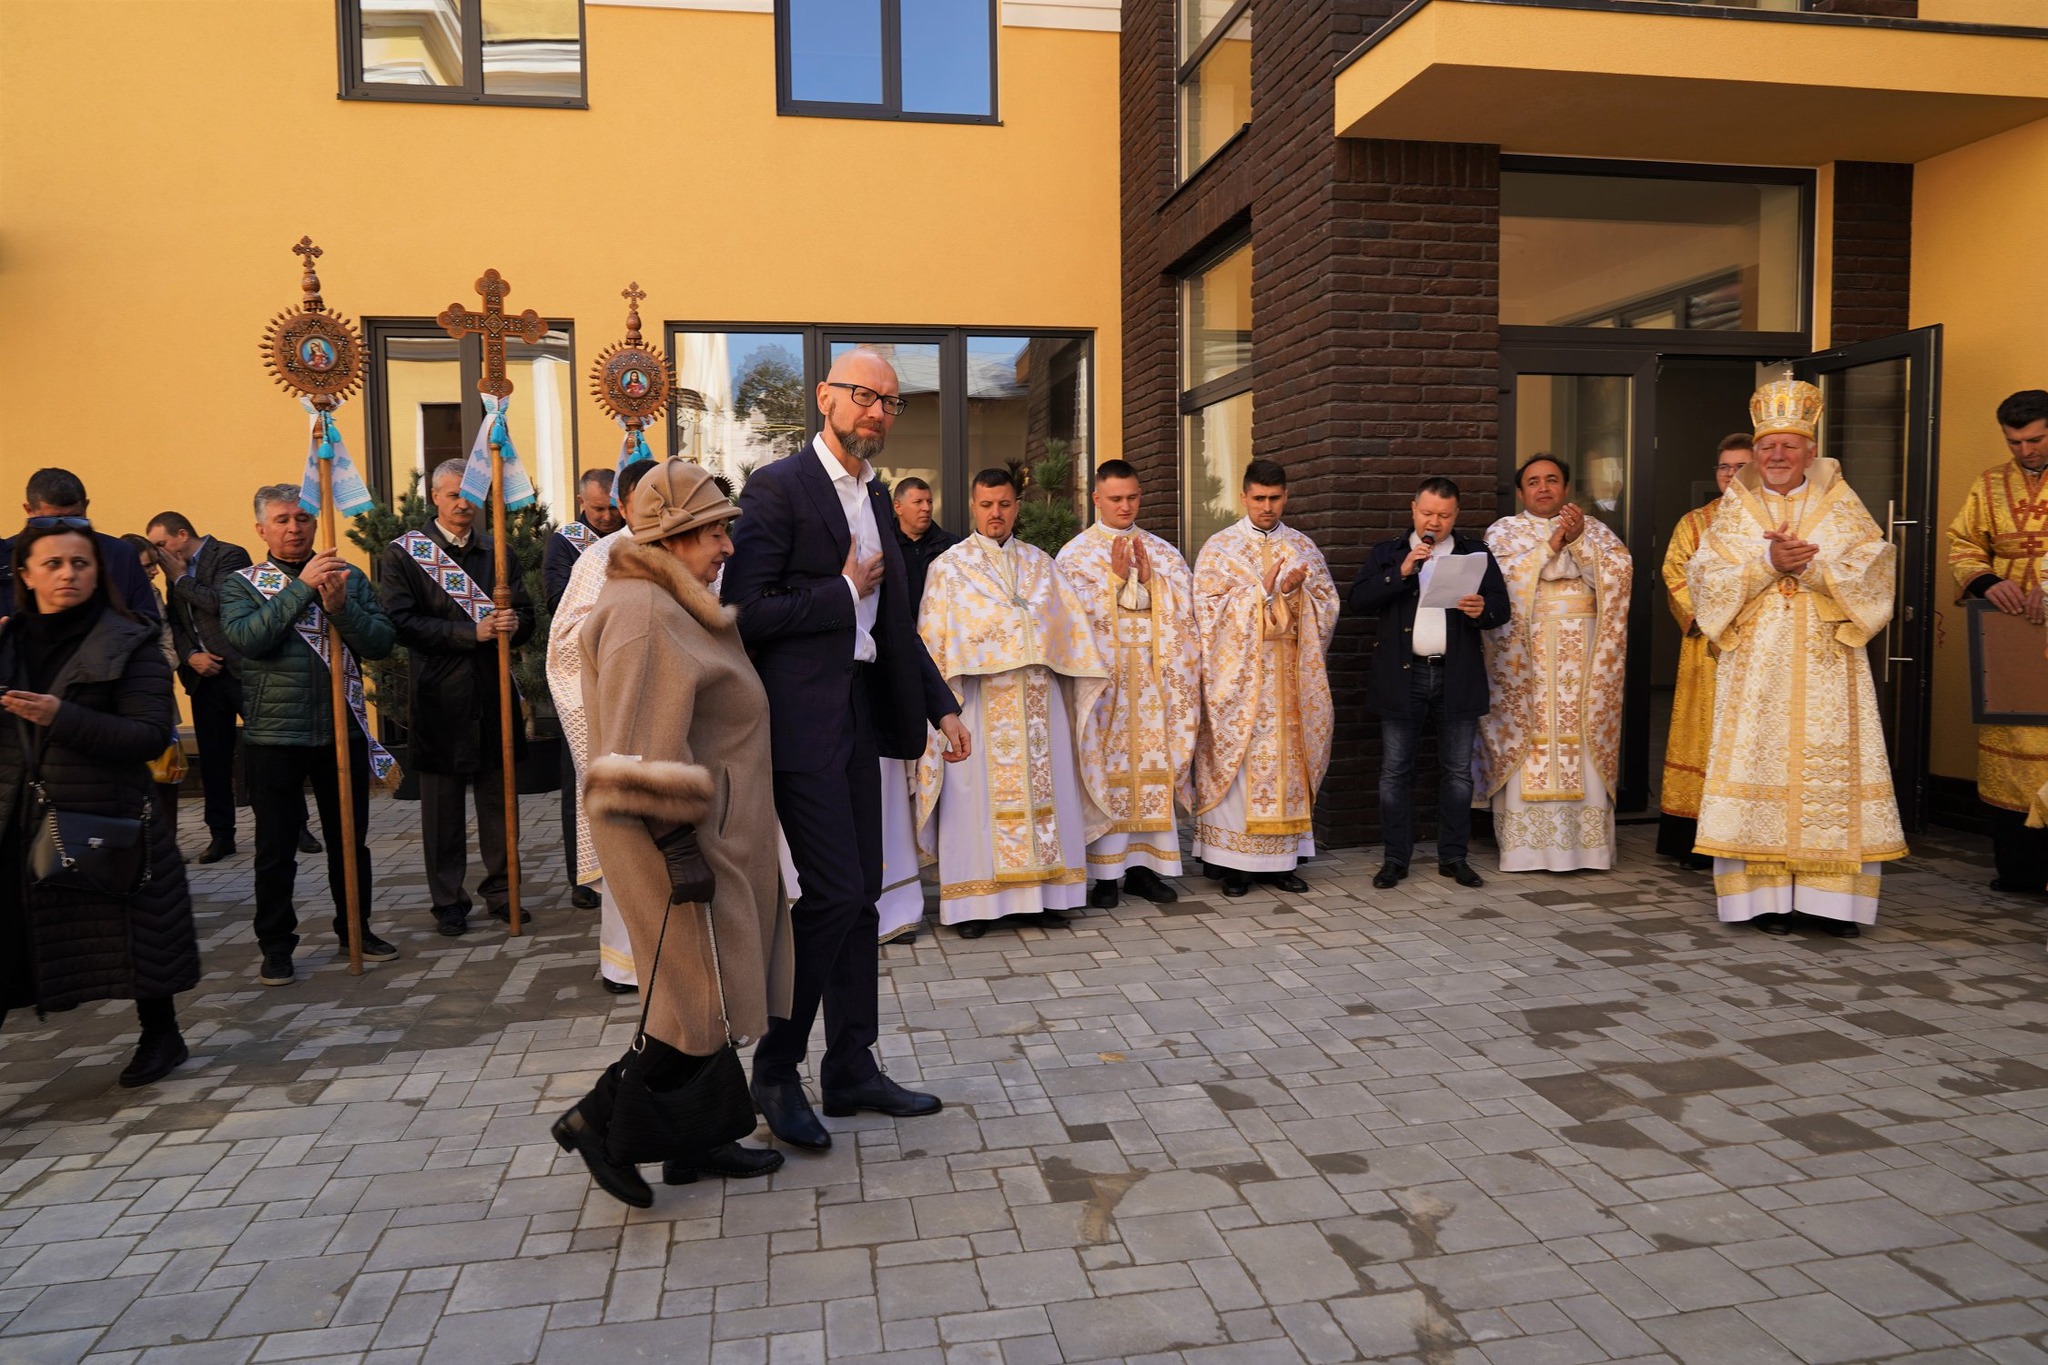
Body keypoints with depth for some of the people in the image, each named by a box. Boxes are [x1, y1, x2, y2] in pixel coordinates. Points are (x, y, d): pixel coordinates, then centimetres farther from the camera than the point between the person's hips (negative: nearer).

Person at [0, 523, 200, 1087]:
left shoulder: (130, 644, -5)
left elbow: (151, 736, -14)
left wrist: (60, 716, -24)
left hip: (107, 822, -3)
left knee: (129, 934, 6)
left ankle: (160, 1036, 26)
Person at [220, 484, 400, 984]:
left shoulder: (349, 577, 6)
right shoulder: (241, 585, 2)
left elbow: (382, 642, -4)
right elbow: (248, 638, -18)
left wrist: (341, 605, -20)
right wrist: (303, 587, -20)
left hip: (343, 731, 2)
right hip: (274, 736, -2)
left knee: (350, 839, 12)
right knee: (276, 848, 7)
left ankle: (355, 928, 28)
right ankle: (276, 946, 20)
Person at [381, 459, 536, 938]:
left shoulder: (497, 550, 11)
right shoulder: (404, 553, 0)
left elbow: (525, 613, 11)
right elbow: (402, 622, -10)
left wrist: (512, 624, -13)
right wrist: (472, 632, -18)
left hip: (493, 691, 3)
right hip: (439, 696, -3)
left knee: (498, 796, 9)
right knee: (442, 804, 5)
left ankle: (500, 889, 21)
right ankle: (448, 900, 16)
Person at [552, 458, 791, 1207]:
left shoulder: (672, 607, 15)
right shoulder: (642, 613, -18)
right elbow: (645, 743, -23)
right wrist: (677, 840, -24)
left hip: (714, 829, 10)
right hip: (681, 835, -10)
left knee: (704, 994, 16)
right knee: (709, 1000, -3)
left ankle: (694, 1142, 26)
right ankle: (595, 1119, 12)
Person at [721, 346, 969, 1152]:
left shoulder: (874, 496, 16)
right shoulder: (778, 488, -9)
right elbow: (746, 609, -17)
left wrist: (940, 703, 15)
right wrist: (844, 591, -12)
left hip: (861, 714, 8)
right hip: (803, 719, -8)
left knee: (859, 896, 11)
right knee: (833, 894, -9)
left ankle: (852, 1069, 22)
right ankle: (775, 1073, 8)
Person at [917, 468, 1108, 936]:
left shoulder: (1041, 563, 15)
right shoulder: (949, 567, 6)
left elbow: (1072, 628, 14)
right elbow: (933, 643, 1)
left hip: (1039, 699, 3)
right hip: (979, 700, -3)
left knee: (1043, 790, 4)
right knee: (979, 795, -3)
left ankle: (1044, 892, 12)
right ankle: (975, 901, 2)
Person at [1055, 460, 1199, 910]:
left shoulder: (1162, 552, 13)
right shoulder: (1075, 554, 4)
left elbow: (1183, 607, 4)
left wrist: (1149, 578, -9)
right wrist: (1115, 577, -12)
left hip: (1154, 677, 3)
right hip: (1102, 672, -3)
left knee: (1152, 768, 2)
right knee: (1104, 768, -5)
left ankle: (1143, 865, 10)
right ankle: (1104, 873, 1)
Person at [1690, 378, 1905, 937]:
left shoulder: (1840, 504, 8)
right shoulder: (1735, 507, 8)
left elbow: (1873, 569, -3)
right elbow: (1705, 576, -2)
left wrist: (1811, 564, -15)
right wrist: (1767, 562, -14)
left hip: (1825, 665, 0)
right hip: (1756, 663, 0)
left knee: (1830, 769, -2)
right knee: (1760, 765, -3)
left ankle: (1832, 896, 5)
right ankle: (1768, 894, 3)